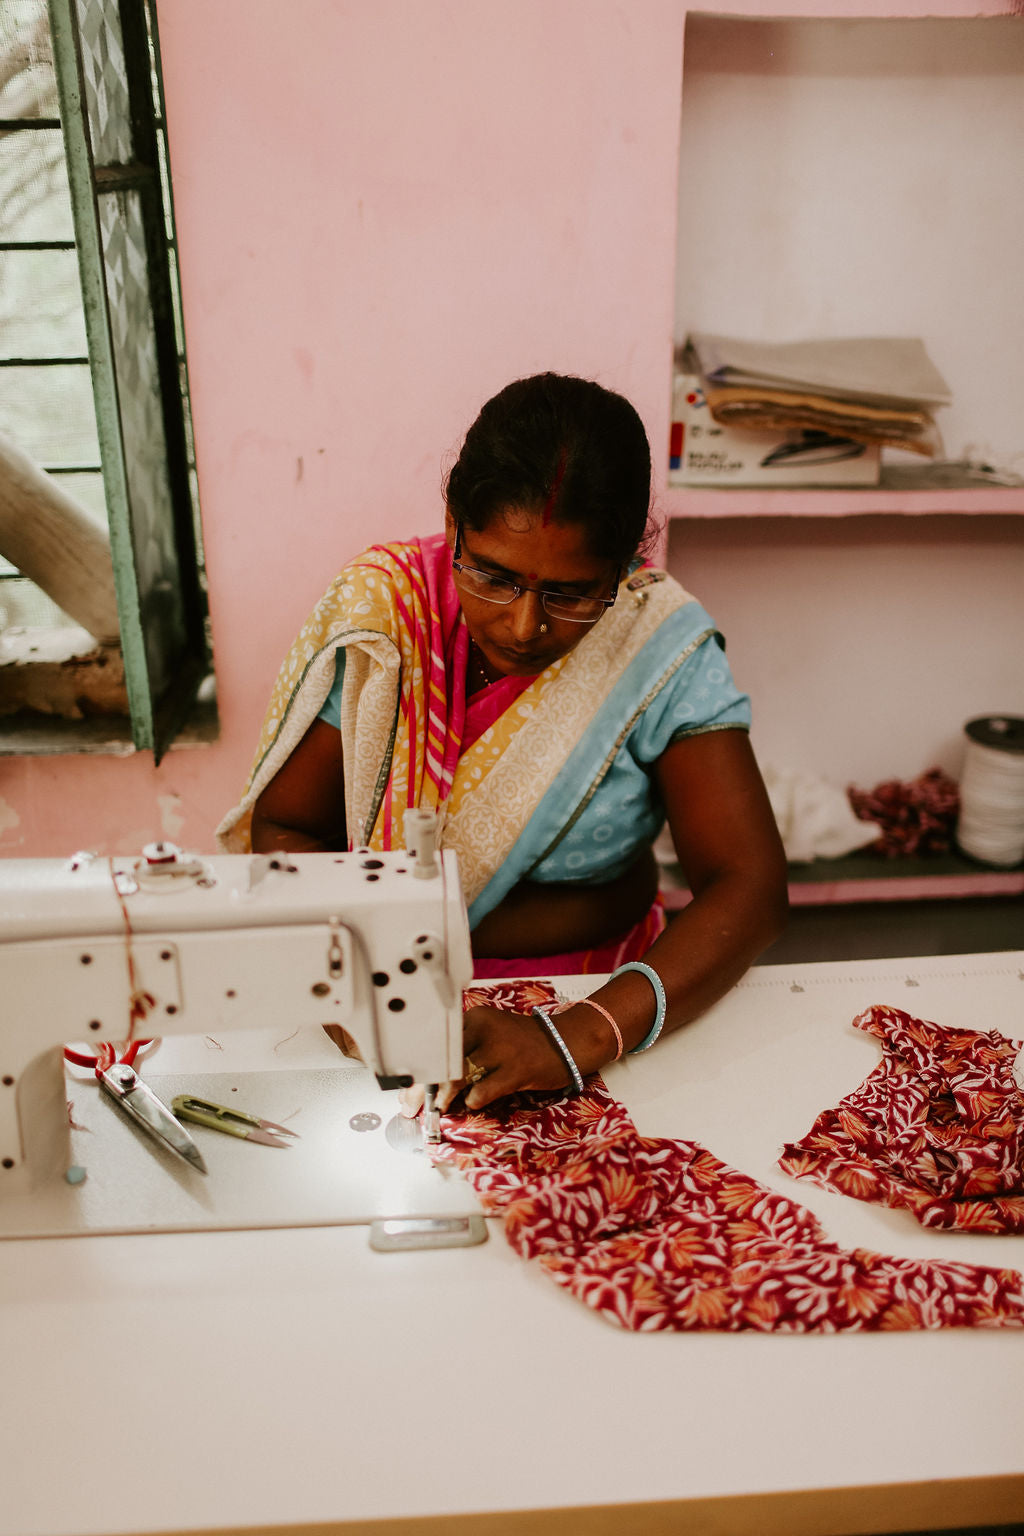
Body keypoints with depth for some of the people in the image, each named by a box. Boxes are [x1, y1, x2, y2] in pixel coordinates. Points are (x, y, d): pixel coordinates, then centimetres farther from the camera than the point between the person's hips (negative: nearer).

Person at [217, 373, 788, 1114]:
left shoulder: (661, 646, -14)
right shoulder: (378, 611, -11)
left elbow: (749, 886, -18)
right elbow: (283, 826, -3)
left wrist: (581, 1038, -31)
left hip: (597, 996, 0)